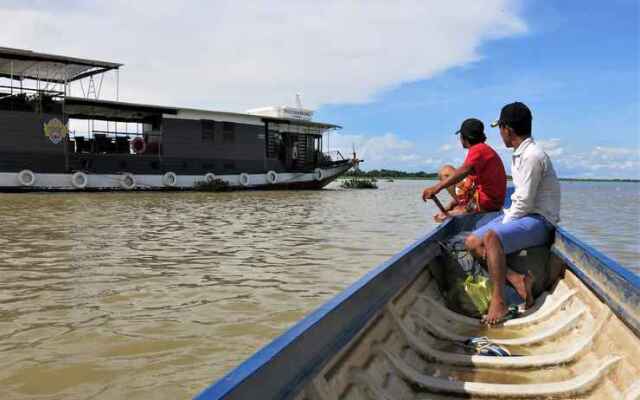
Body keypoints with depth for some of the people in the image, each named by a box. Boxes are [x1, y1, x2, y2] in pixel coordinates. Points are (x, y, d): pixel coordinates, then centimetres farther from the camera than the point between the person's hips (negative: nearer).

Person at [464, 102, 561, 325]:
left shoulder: (532, 156, -17)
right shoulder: (519, 154, 14)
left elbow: (524, 204, -20)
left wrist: (503, 225, -11)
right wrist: (504, 220, 7)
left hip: (539, 220, -10)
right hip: (521, 215, 10)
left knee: (491, 237, -34)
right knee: (472, 242, -5)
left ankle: (498, 302, -29)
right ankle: (516, 279, -17)